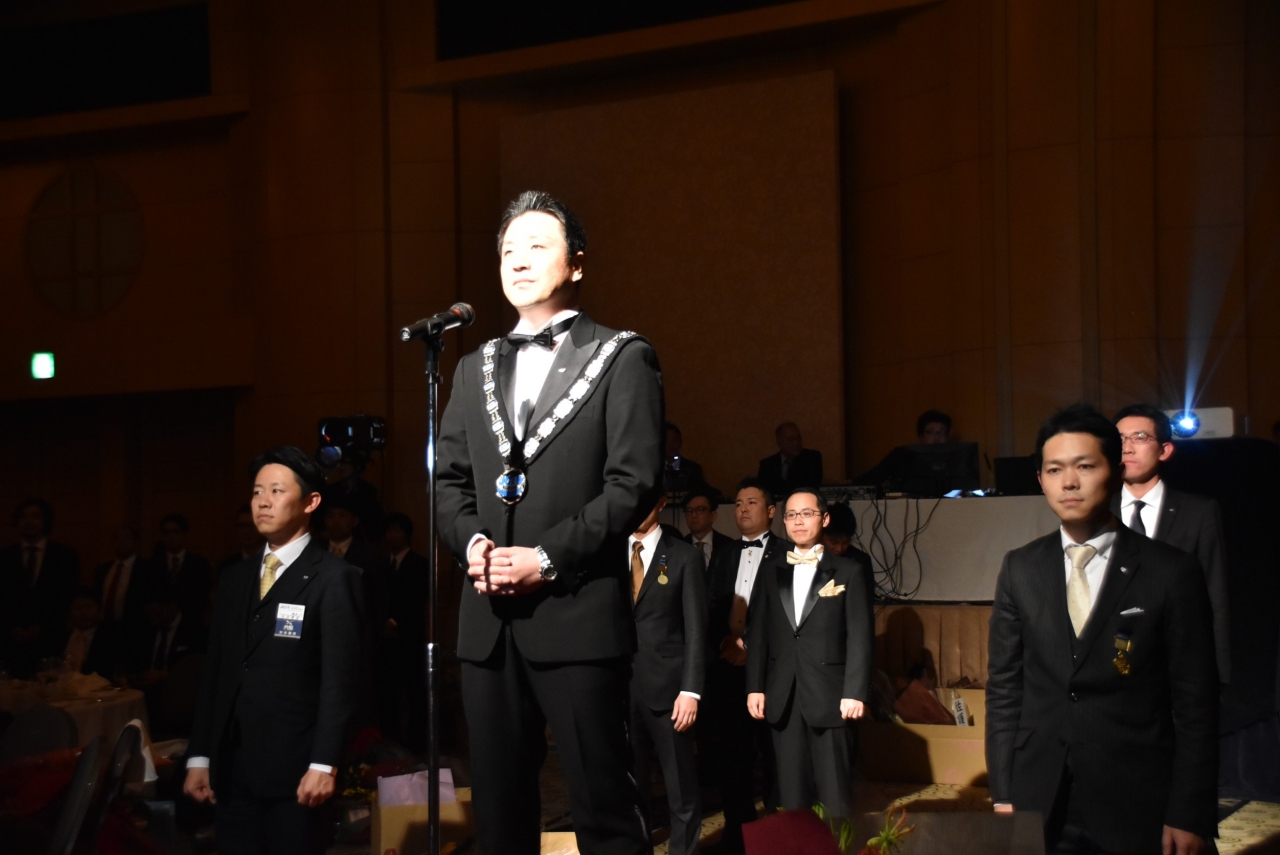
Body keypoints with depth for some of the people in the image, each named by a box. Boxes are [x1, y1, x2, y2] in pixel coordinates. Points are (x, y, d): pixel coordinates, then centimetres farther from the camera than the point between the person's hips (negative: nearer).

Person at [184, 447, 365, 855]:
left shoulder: (334, 579, -5)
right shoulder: (234, 579, 15)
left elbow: (340, 680, -11)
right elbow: (215, 673, 14)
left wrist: (324, 764, -17)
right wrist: (199, 757, 9)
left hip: (292, 768, -6)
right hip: (231, 768, 6)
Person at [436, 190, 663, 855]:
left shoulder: (622, 359, 3)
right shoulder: (475, 369, 19)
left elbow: (634, 482, -7)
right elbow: (450, 479, 16)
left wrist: (548, 558, -14)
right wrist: (471, 541, -5)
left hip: (577, 615, -5)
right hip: (489, 622, 5)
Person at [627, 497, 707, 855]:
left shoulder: (685, 557, 2)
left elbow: (696, 629, -2)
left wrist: (690, 690, -10)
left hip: (666, 686, -2)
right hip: (618, 687, 3)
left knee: (681, 787, 3)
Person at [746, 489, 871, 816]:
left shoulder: (848, 571, 4)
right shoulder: (771, 572, 13)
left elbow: (859, 637, -2)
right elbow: (757, 633, 11)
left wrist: (855, 693, -10)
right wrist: (755, 687, 2)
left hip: (830, 696, -3)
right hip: (783, 697, 3)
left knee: (835, 795, -1)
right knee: (791, 795, 6)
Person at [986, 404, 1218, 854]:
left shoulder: (1172, 573, -4)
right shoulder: (1019, 570, 5)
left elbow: (1195, 703, -4)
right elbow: (1004, 688, 7)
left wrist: (1189, 815, -7)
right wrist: (1002, 794, 1)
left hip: (1136, 806, -2)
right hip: (1038, 805, 3)